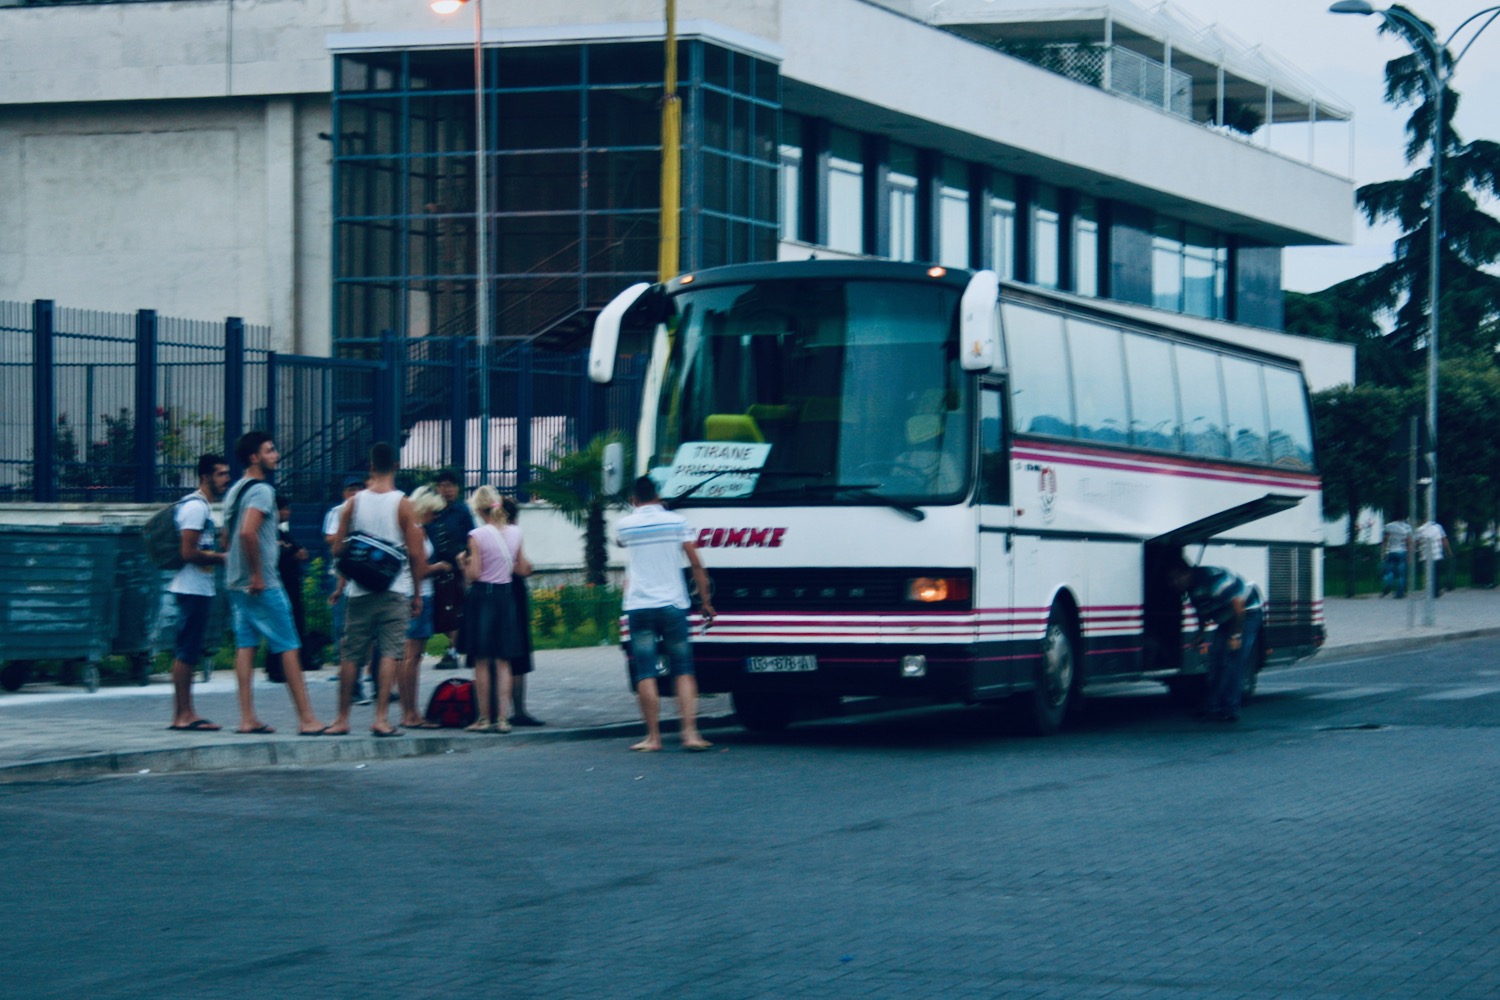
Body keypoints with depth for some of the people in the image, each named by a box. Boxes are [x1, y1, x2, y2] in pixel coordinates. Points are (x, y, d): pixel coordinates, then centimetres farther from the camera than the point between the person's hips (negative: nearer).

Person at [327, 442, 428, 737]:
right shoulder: (403, 504, -6)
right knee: (390, 652, -3)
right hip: (395, 591, -3)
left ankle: (343, 718, 14)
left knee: (351, 654, 9)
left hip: (360, 590, 3)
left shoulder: (354, 502, 1)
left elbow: (338, 548, 3)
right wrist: (417, 592, 4)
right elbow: (416, 553, -7)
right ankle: (381, 718, -11)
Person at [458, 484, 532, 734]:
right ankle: (502, 718, 3)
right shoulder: (515, 533, 1)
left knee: (481, 662, 4)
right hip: (506, 596, 4)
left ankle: (484, 718, 5)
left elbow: (473, 574, -14)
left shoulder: (477, 536, -12)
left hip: (482, 595, -4)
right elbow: (523, 569, 7)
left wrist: (463, 563, 5)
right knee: (503, 663, 7)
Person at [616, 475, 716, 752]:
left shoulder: (625, 524, 3)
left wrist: (637, 510, 34)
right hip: (672, 605, 0)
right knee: (684, 671, 6)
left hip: (639, 607, 0)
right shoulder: (676, 521, 2)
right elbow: (696, 565, 1)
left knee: (645, 675, 0)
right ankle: (690, 733, -4)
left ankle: (653, 737, -1)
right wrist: (706, 602, 8)